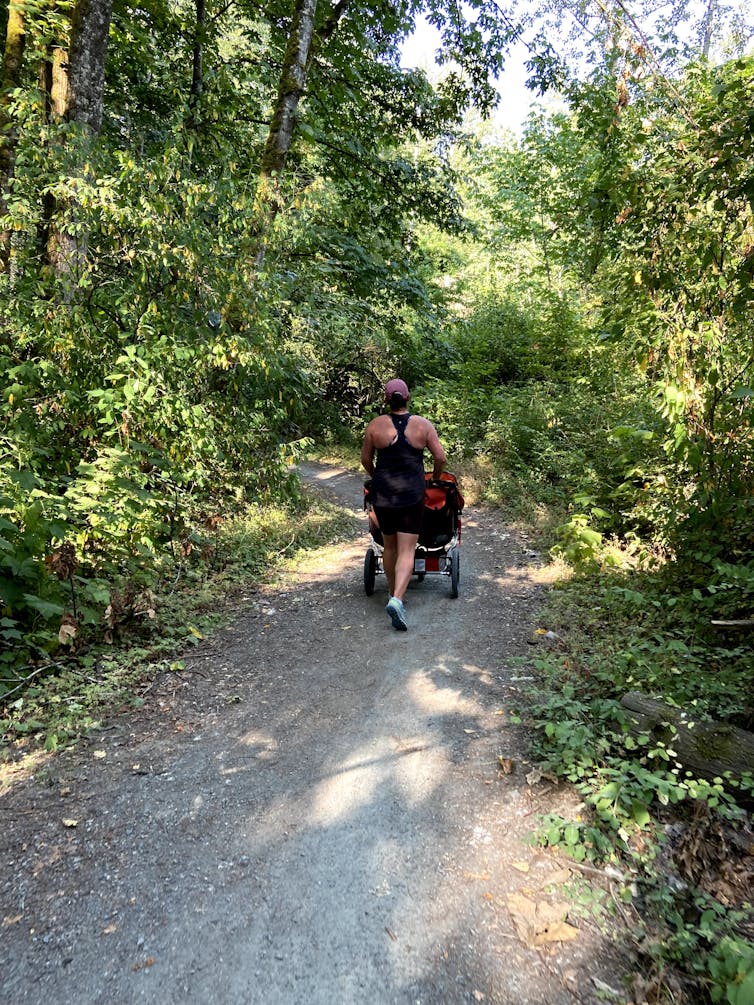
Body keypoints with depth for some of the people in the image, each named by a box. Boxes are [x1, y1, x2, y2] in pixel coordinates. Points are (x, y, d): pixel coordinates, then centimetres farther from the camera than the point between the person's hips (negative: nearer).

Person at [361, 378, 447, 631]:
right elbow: (441, 458, -3)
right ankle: (397, 599, -18)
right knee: (407, 551, -1)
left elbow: (366, 460, 6)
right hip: (412, 495, -1)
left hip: (382, 495, 2)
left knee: (389, 546, 18)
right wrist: (434, 478, 16)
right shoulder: (423, 425, -3)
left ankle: (394, 593, 30)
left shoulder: (375, 425, -2)